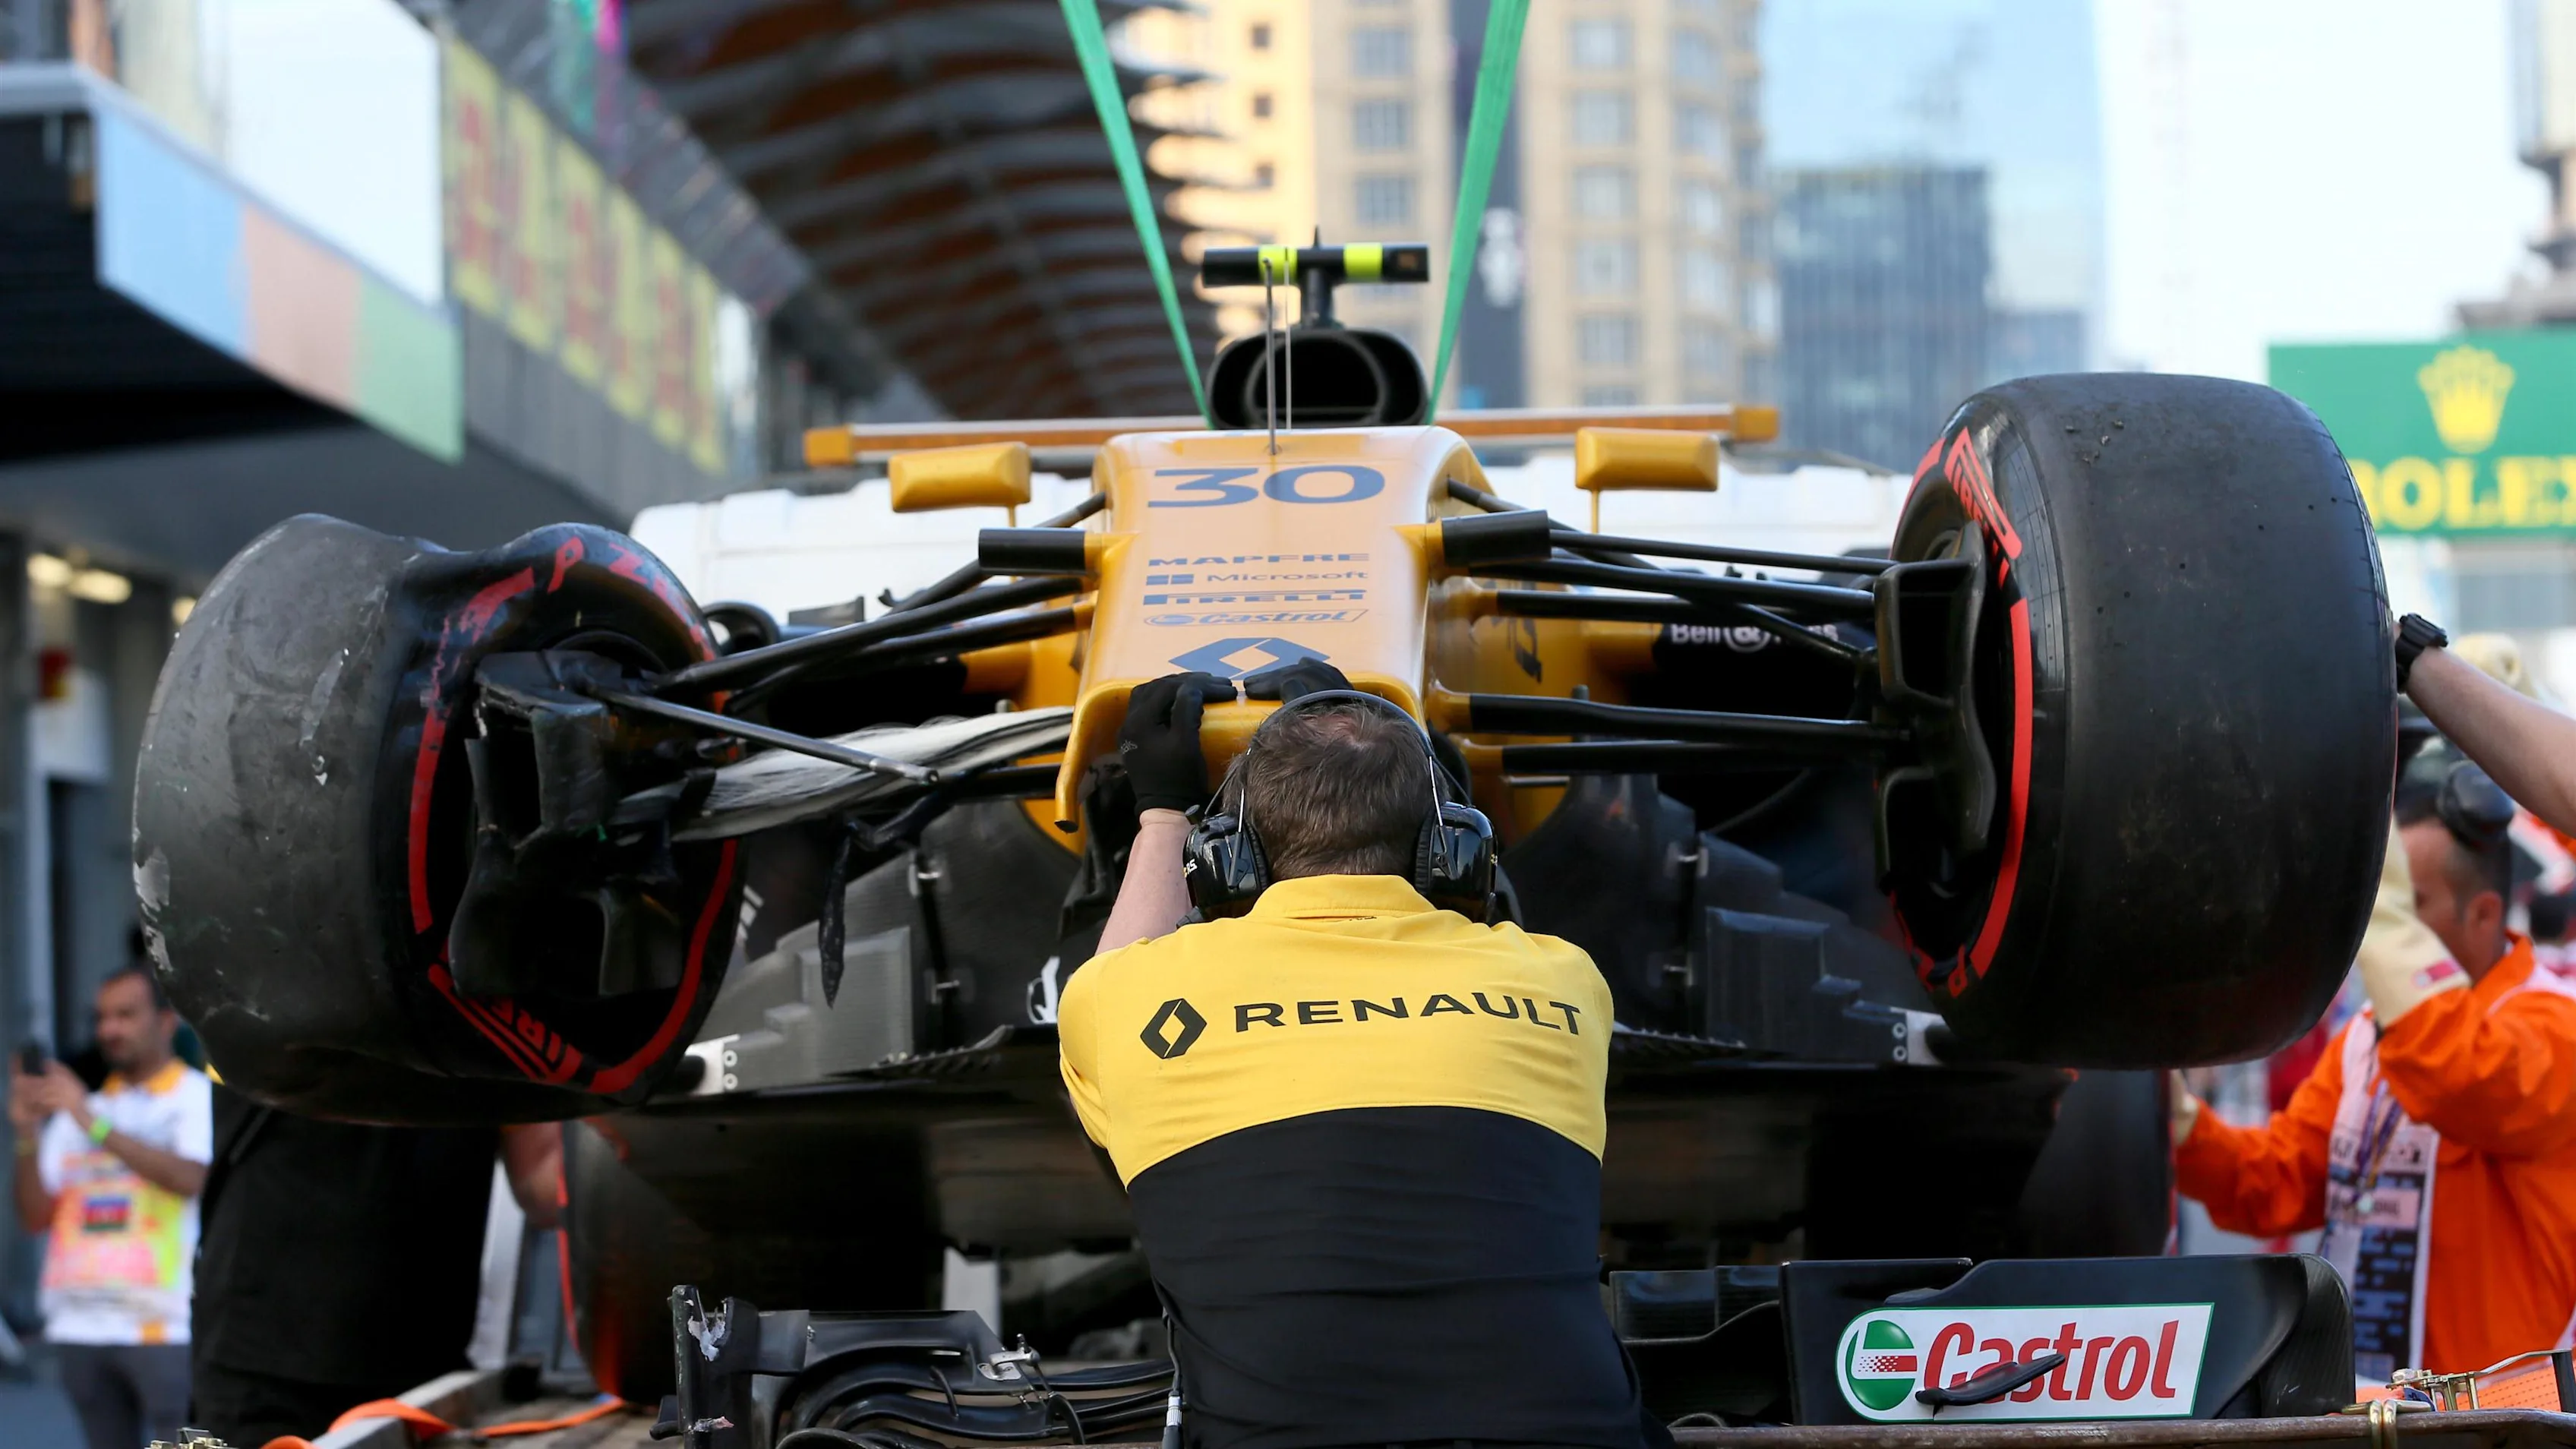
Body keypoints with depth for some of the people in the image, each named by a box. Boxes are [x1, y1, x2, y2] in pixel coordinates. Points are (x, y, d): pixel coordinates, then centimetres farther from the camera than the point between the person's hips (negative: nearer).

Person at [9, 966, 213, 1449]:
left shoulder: (199, 1098, 3)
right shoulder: (77, 1110, 18)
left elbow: (189, 1178, -16)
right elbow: (37, 1215, 11)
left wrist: (95, 1125, -19)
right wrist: (28, 1134, -5)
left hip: (164, 1324, -5)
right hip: (82, 1326, 5)